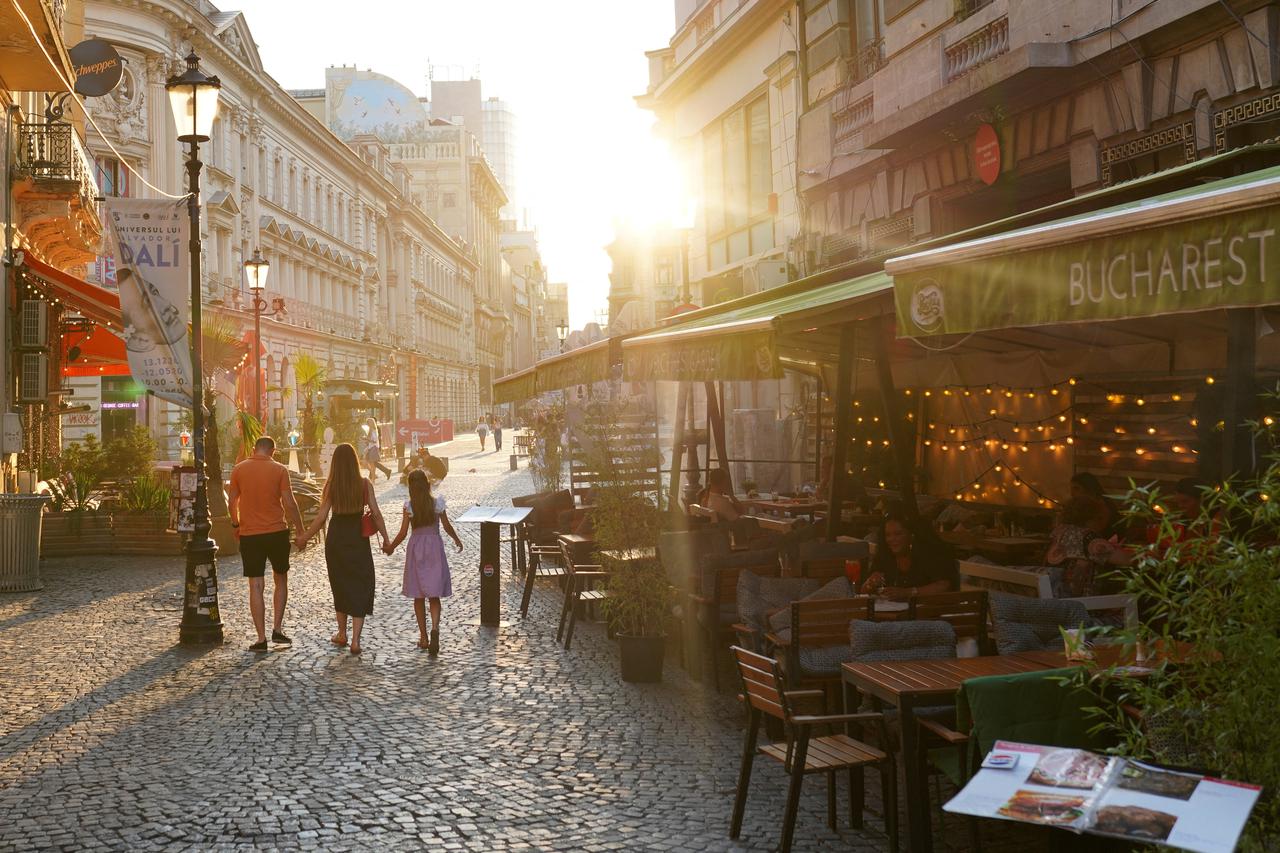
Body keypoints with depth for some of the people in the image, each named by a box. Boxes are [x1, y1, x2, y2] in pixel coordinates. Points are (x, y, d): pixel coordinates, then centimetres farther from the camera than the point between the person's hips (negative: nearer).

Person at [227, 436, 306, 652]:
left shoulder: (239, 470, 0)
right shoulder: (280, 470, -4)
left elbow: (232, 502, 4)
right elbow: (289, 504, -7)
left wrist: (235, 524, 20)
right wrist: (300, 530, 2)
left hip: (249, 535, 1)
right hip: (277, 532, 0)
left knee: (256, 586, 3)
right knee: (280, 581, 17)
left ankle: (261, 638, 1)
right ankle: (277, 629, 12)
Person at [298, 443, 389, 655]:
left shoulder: (331, 486, -5)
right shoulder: (365, 485, -6)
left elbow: (321, 517, -6)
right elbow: (376, 514, -8)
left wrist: (304, 538, 6)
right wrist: (385, 540, 2)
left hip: (336, 539, 1)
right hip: (358, 540, -1)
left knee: (340, 586, 18)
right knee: (361, 589, 5)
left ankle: (342, 635, 29)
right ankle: (355, 641, -2)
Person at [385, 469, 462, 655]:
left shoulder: (409, 506, -8)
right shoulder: (437, 502, -6)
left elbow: (403, 533, -7)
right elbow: (447, 526, 1)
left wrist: (391, 547, 10)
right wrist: (457, 540, 19)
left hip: (416, 549, 0)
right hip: (434, 549, 0)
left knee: (418, 596, 11)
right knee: (434, 595, 4)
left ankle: (423, 637, 14)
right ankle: (435, 628, -20)